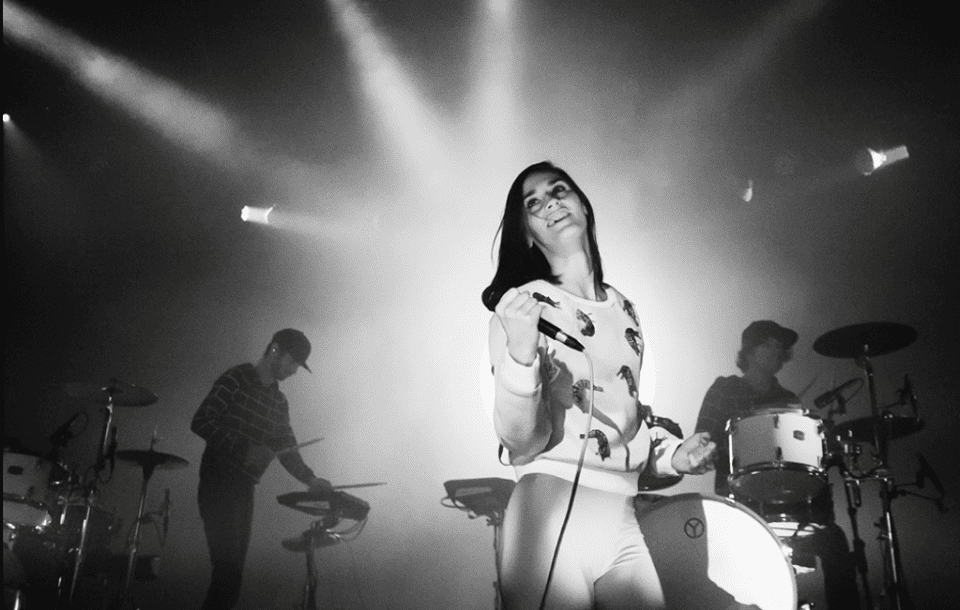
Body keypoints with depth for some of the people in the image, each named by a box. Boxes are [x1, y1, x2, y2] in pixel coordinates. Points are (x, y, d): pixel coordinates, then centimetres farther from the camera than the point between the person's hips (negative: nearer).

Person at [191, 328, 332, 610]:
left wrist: (310, 479, 3)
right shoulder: (236, 379, -8)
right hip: (218, 484, -7)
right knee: (229, 569, -13)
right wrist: (244, 449, -23)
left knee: (233, 569, 9)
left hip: (245, 489, 7)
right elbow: (201, 422, -16)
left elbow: (287, 448, 16)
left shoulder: (279, 402, 14)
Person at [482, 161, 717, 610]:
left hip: (622, 520, 6)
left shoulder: (622, 308, 10)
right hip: (550, 516, -6)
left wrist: (671, 453, 5)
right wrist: (521, 355, -32)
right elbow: (522, 445, -16)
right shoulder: (521, 305, -8)